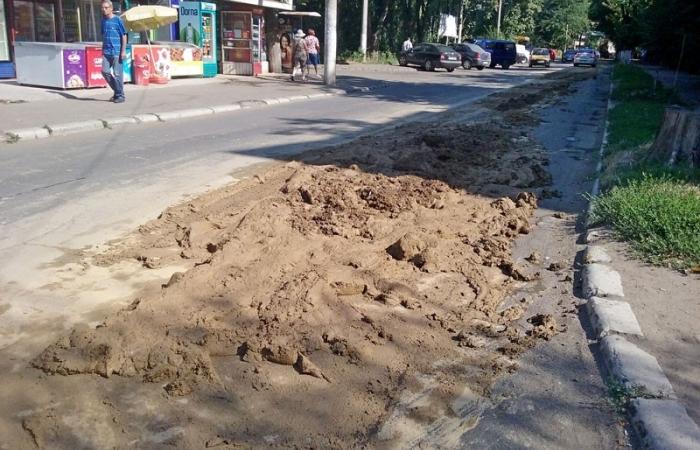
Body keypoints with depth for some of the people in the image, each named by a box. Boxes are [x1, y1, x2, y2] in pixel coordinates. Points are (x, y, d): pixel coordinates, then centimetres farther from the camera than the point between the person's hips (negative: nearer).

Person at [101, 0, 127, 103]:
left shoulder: (117, 20, -4)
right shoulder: (103, 20, 11)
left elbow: (124, 36, -5)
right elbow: (103, 36, 19)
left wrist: (123, 51, -11)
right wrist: (103, 49, 17)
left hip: (117, 52, -5)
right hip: (106, 52, 5)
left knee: (117, 74, -3)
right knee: (105, 71, -2)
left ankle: (120, 95, 7)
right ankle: (116, 91, 14)